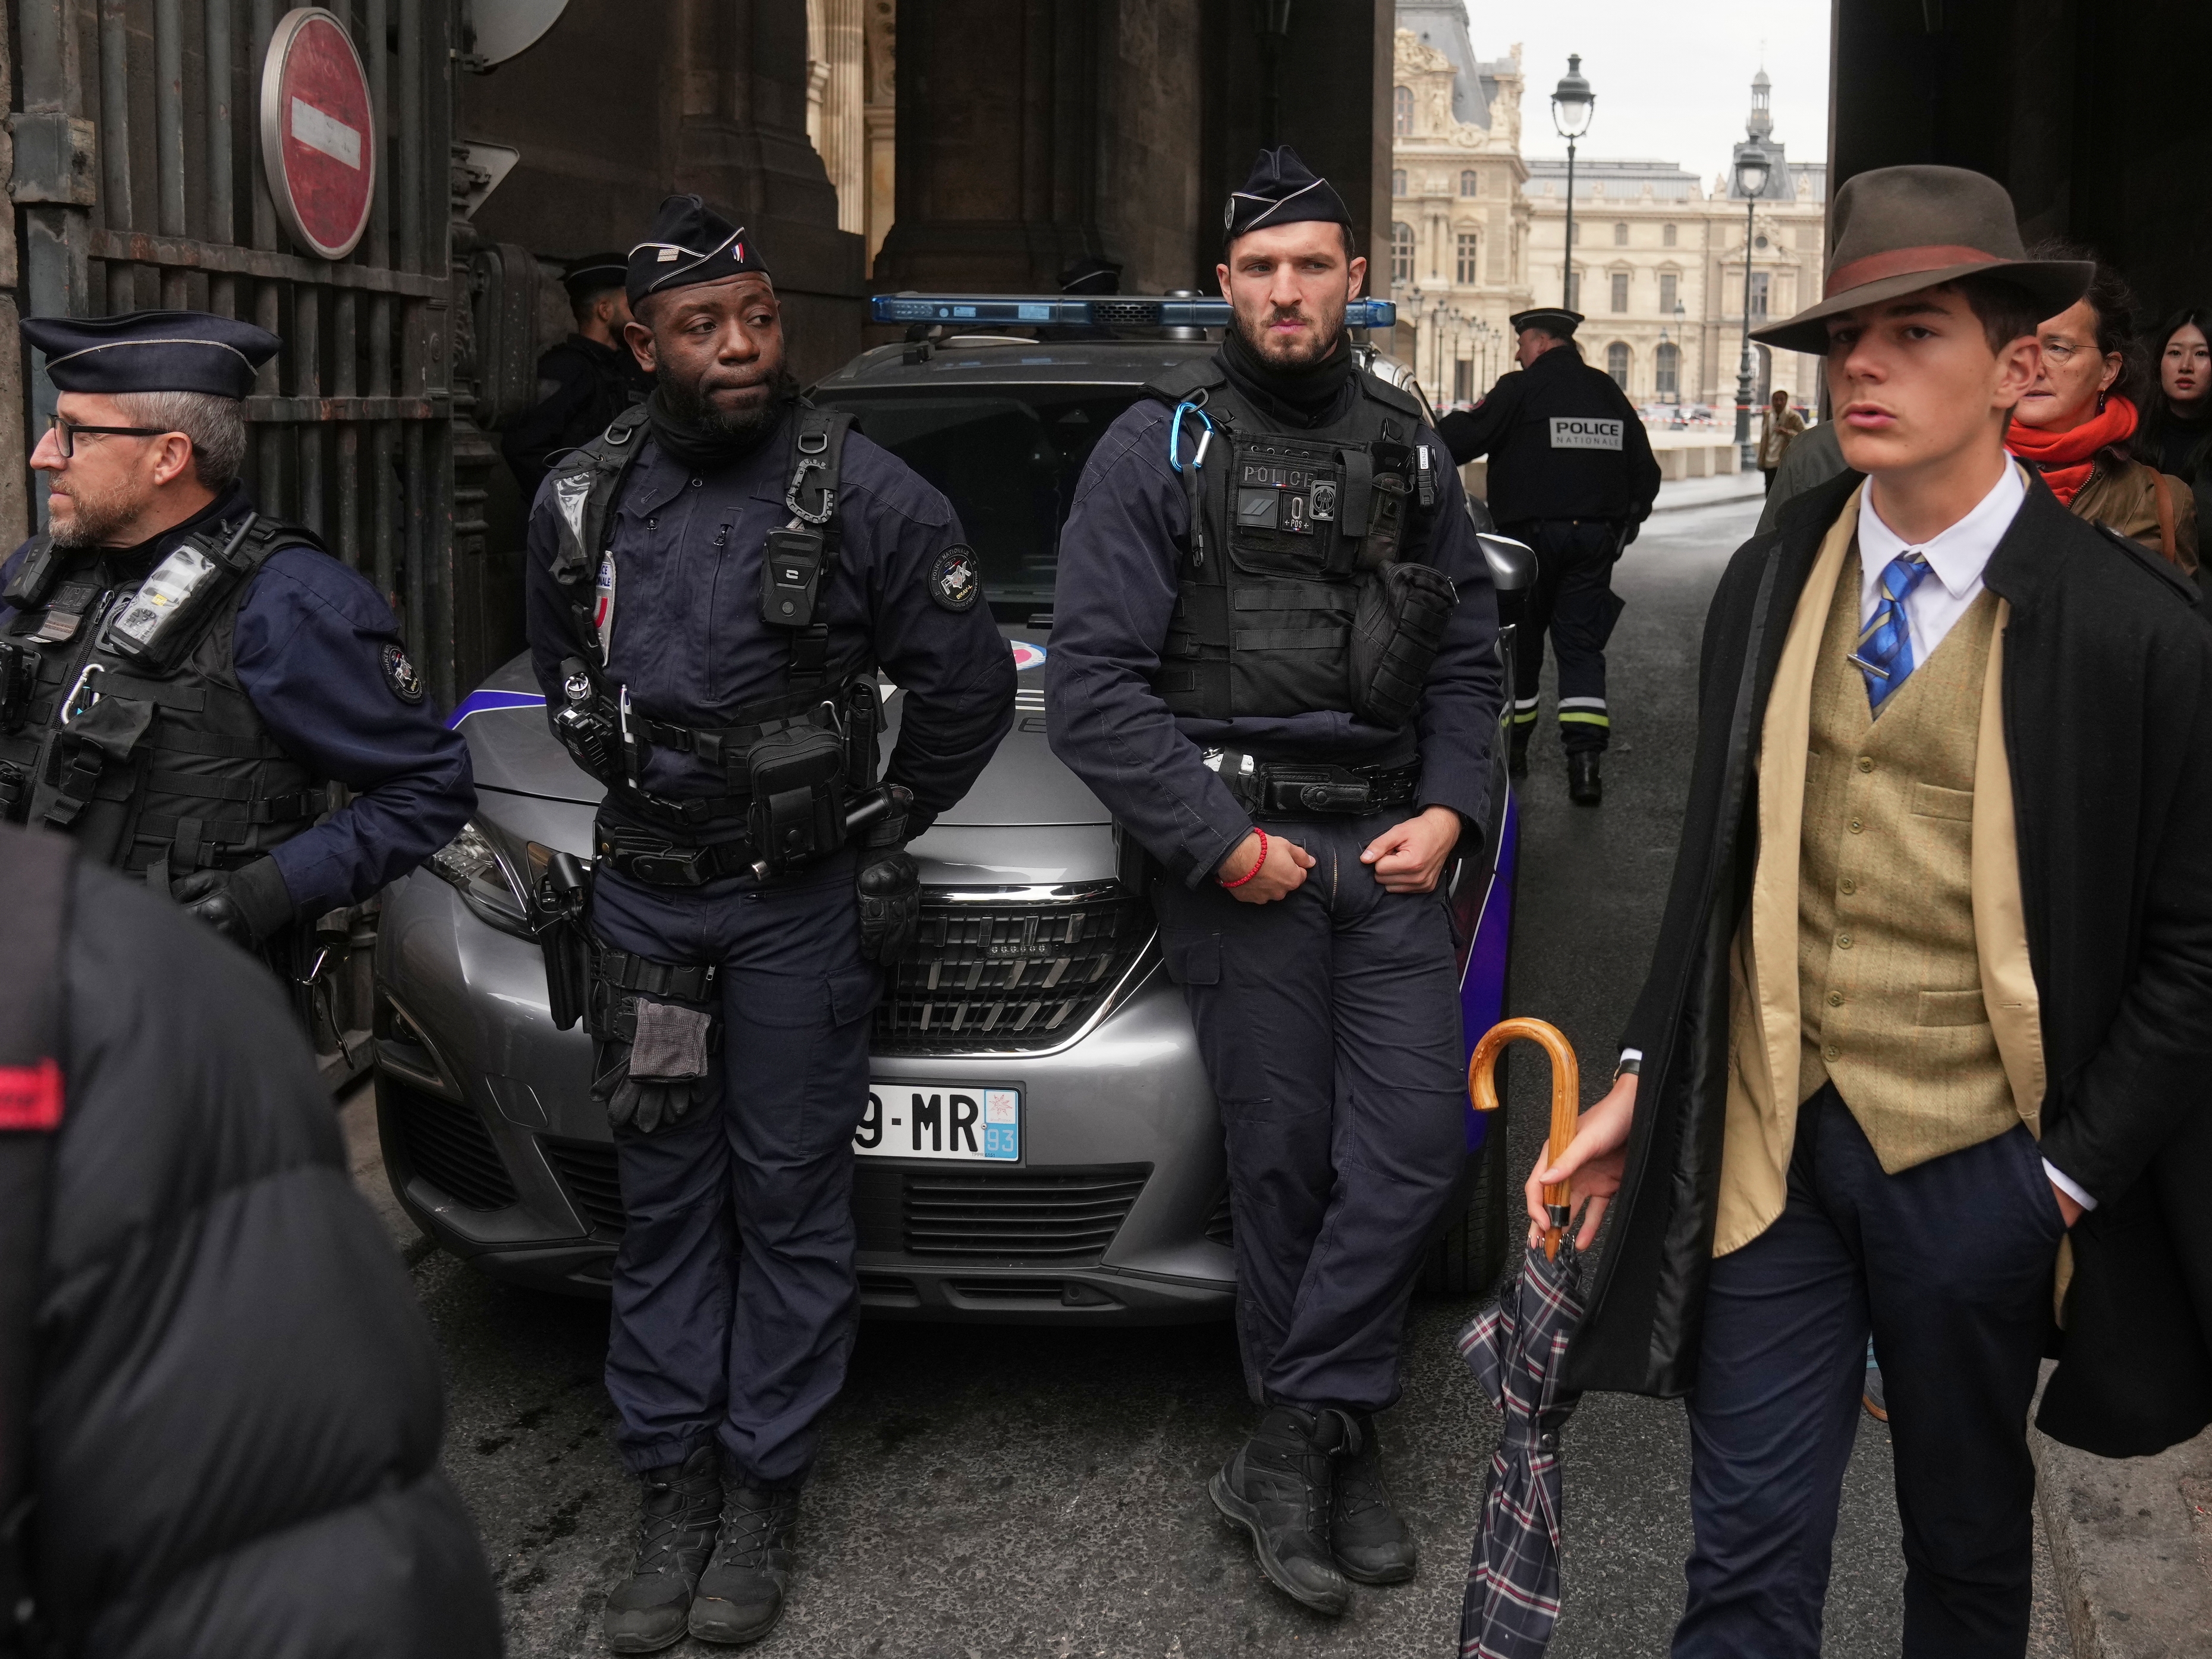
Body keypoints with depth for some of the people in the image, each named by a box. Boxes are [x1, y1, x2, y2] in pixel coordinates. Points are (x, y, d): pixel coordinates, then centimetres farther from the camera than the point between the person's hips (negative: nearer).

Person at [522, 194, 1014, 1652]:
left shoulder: (864, 495, -9)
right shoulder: (583, 503, 3)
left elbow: (969, 686, -4)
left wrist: (885, 826, 0)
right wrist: (645, 794, 12)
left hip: (801, 903, -3)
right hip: (644, 895, 4)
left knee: (789, 1202, 4)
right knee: (666, 1202, 9)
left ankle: (764, 1497, 15)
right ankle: (673, 1489, 19)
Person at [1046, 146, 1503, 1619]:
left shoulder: (1409, 451, 12)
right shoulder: (1157, 448, -1)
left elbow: (1469, 654, 17)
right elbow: (1094, 683, -7)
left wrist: (1448, 812, 1)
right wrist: (1221, 842, -12)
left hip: (1388, 845, 4)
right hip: (1236, 854, -4)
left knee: (1418, 1141, -5)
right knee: (1285, 1160, 1)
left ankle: (1295, 1447, 6)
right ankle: (1335, 1448, 17)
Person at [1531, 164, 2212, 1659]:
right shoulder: (1767, 586, 2)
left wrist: (2078, 1166, -7)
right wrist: (1647, 1080, 6)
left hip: (1973, 1159, -2)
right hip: (1766, 1137, 3)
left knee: (1967, 1538, 18)